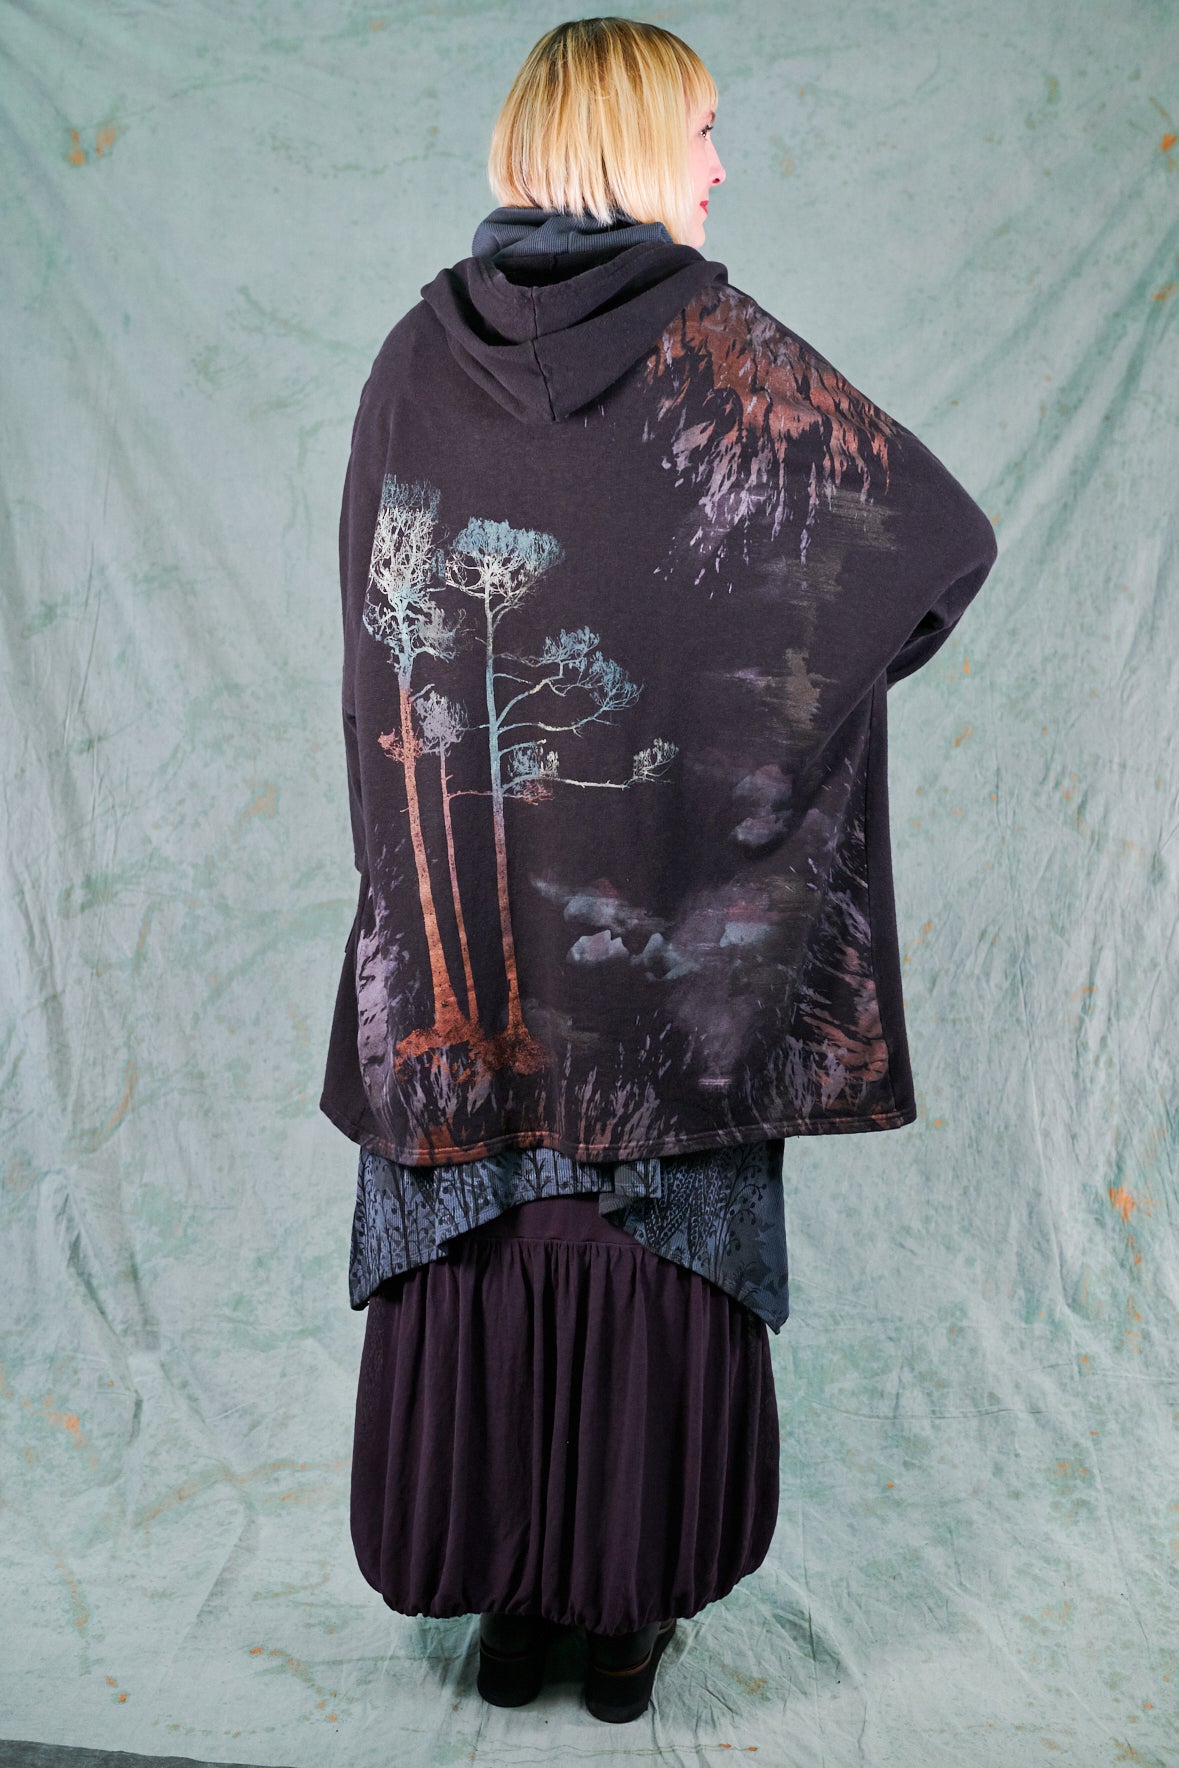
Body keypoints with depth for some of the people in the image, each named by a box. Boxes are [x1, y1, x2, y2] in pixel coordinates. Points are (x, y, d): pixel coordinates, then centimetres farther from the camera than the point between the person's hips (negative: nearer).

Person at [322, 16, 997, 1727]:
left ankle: (501, 1595, 28)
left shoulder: (421, 350, 4)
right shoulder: (721, 346, -6)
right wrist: (826, 663, 10)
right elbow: (949, 539, -6)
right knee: (658, 1229, 11)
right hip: (671, 907, -2)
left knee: (480, 1221, 13)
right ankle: (630, 1602, 25)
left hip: (460, 907, 3)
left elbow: (379, 617, 10)